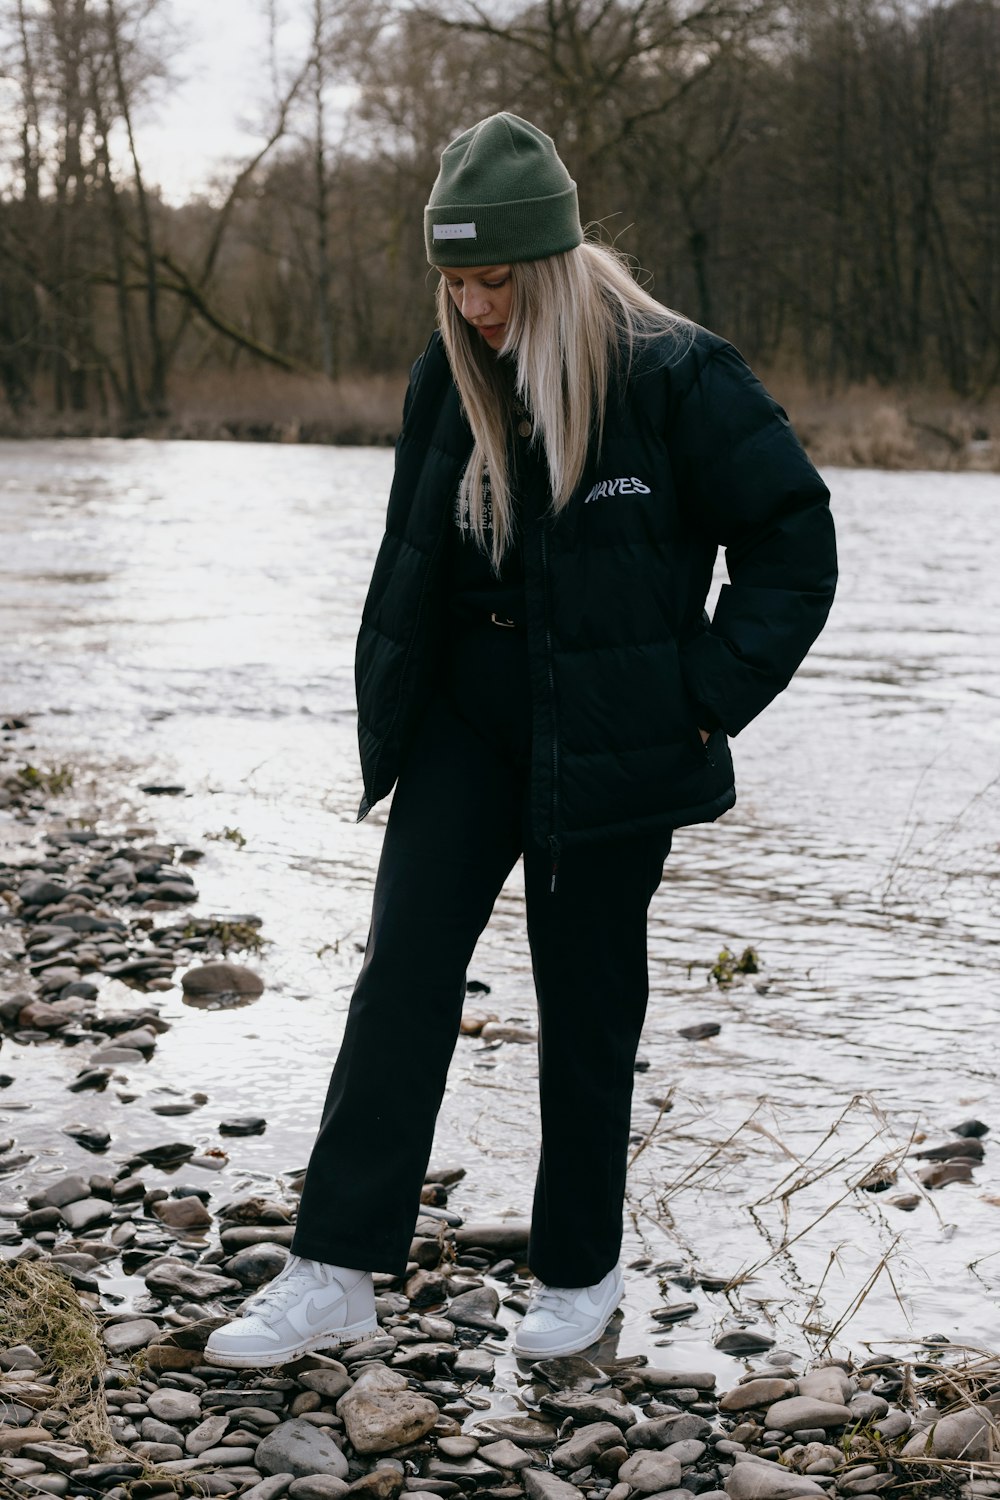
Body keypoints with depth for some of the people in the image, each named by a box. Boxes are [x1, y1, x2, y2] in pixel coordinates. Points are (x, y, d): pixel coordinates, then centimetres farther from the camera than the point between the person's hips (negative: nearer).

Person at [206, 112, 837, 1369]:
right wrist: (389, 709, 11)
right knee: (402, 970, -5)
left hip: (608, 743, -4)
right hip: (467, 721, 4)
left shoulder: (676, 376, -14)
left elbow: (793, 544, -9)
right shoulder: (453, 374, 2)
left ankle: (579, 1269, 24)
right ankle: (335, 1273, -2)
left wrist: (707, 701, -11)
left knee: (585, 1004, 6)